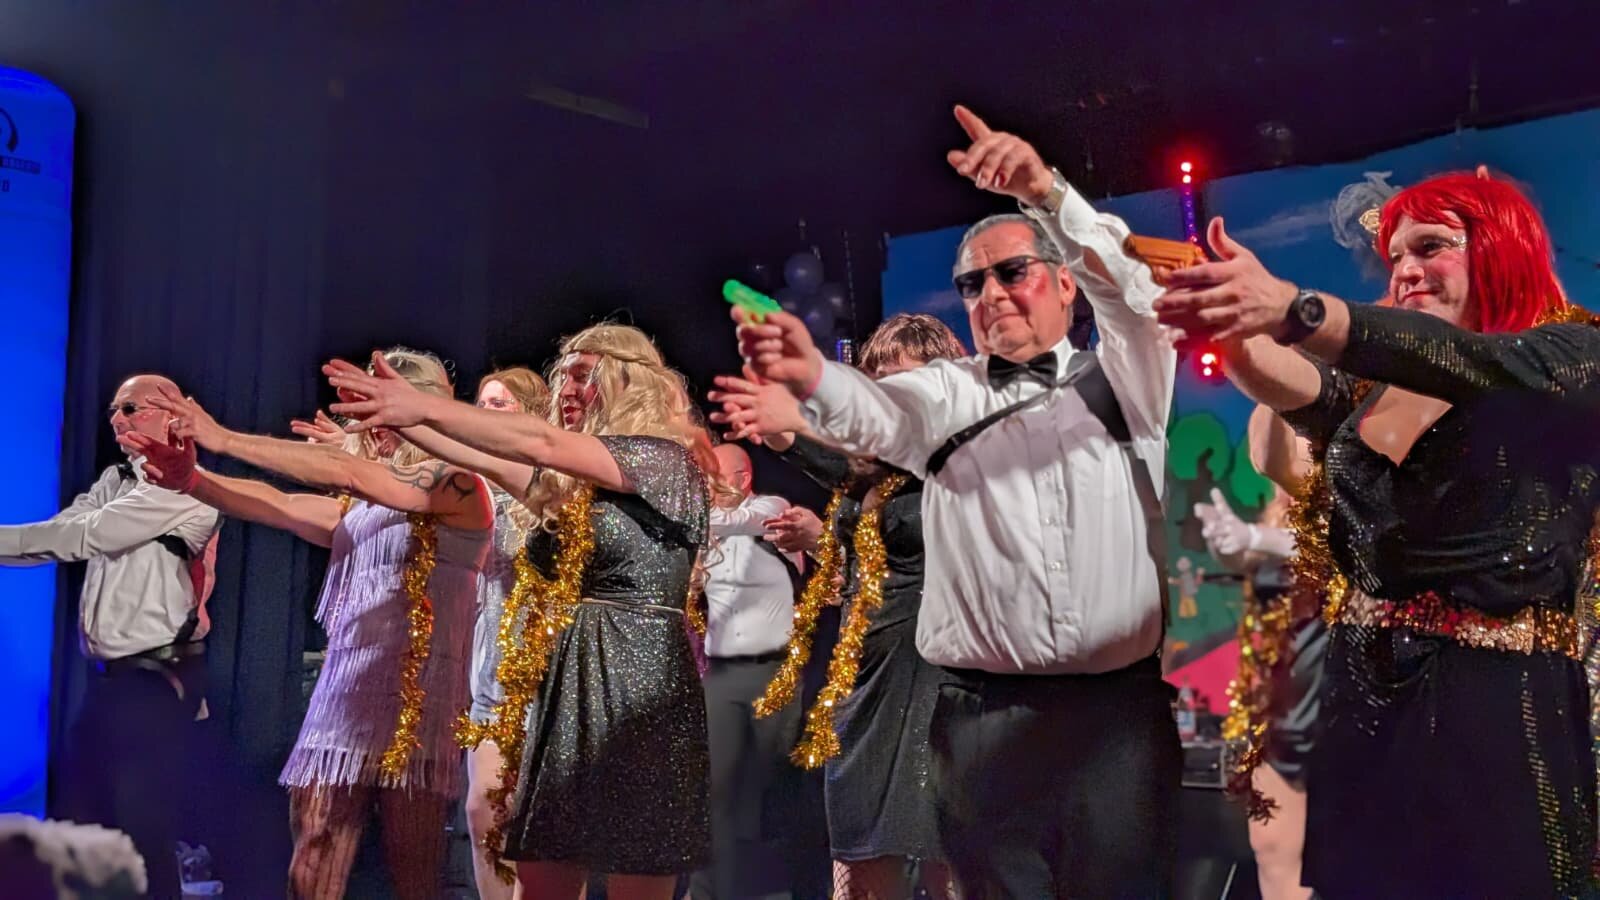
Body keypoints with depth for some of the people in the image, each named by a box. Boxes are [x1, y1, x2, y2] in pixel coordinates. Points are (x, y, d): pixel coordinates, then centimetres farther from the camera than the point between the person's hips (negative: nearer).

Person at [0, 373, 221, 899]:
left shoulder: (185, 489, -11)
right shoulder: (114, 481, 16)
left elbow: (84, 535, -17)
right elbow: (58, 541, 6)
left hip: (156, 679, -8)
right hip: (110, 676, 8)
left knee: (141, 827, -5)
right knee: (74, 820, 13)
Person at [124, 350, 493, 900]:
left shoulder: (458, 488, -3)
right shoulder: (353, 507, 16)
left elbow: (347, 474, -13)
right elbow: (278, 506, 1)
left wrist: (225, 440, -13)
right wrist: (193, 481, -18)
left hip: (415, 711, -5)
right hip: (338, 706, 6)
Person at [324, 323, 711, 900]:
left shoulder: (666, 460, -5)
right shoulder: (567, 483, 18)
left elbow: (541, 445, -15)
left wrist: (424, 408, -17)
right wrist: (404, 415, -7)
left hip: (637, 686, -7)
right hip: (566, 688, 7)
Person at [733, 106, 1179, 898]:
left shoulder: (1122, 381, 11)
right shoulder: (947, 394, 11)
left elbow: (1127, 285, -7)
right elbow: (871, 412, -10)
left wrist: (1046, 192, -22)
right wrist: (809, 375, -32)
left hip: (1121, 710, 0)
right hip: (984, 715, 0)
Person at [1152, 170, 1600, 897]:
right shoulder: (1372, 392, 11)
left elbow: (1477, 366, -23)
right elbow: (1286, 384, -9)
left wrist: (1292, 309, -38)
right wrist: (1235, 324, -33)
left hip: (1500, 715, -5)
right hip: (1363, 708, 5)